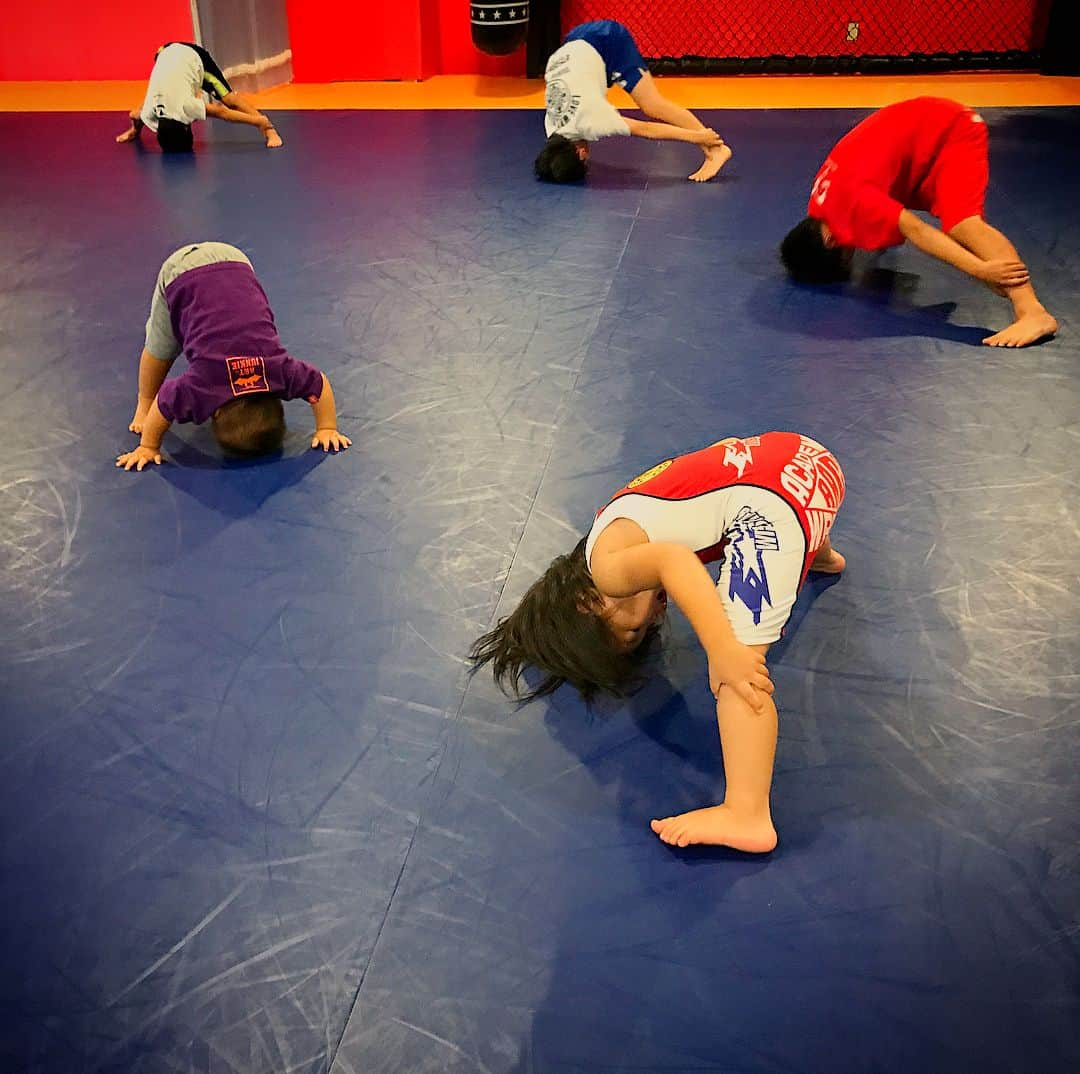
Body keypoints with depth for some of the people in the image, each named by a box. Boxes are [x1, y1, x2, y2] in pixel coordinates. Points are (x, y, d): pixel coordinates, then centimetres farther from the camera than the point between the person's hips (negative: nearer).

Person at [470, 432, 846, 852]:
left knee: (736, 671, -16)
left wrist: (723, 652, -28)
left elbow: (675, 562, -23)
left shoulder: (607, 569, -1)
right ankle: (818, 554, 72)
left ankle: (748, 817, -22)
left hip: (775, 492, -10)